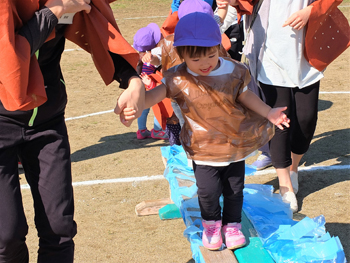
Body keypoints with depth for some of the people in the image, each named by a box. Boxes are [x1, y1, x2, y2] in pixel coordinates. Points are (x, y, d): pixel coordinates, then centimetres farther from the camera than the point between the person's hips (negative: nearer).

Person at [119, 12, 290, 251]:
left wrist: (268, 113, 8)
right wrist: (133, 107, -37)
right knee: (208, 192, 2)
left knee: (235, 190, 14)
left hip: (235, 143, 2)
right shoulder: (179, 80, -16)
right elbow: (156, 94, -19)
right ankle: (211, 223, 33)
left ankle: (232, 224, 40)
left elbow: (244, 95, 7)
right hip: (204, 149, -2)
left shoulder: (233, 72, -9)